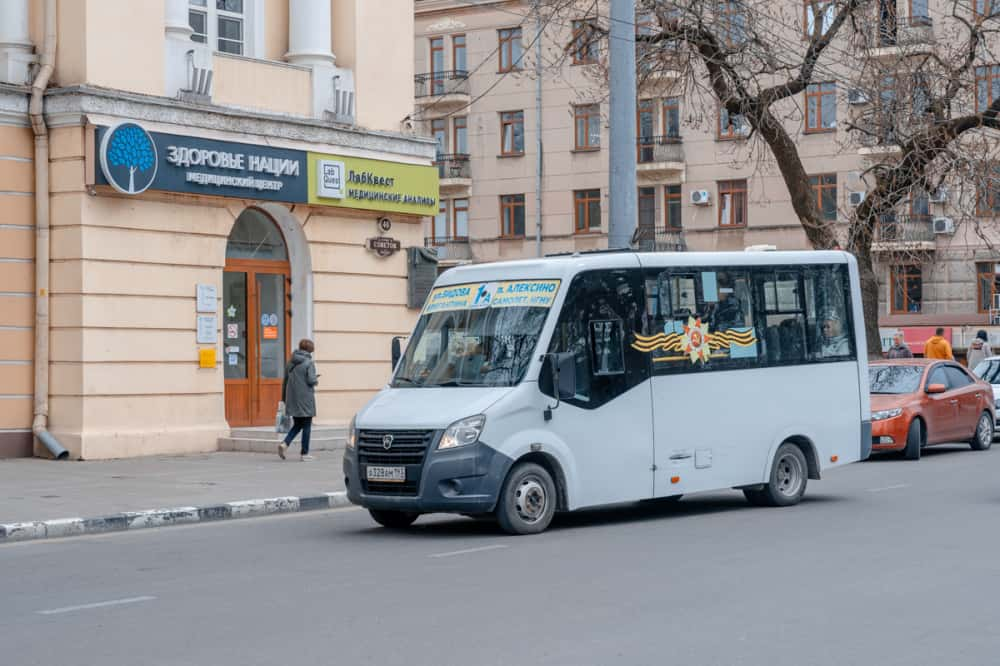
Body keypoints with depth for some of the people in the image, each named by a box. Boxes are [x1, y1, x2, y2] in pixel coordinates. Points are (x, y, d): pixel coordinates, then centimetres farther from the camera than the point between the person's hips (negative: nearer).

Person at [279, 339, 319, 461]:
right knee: (306, 426, 6)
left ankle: (284, 443, -5)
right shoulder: (309, 362, -11)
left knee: (297, 425, 17)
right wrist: (316, 381, 5)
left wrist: (284, 398, 19)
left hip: (292, 399, 5)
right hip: (305, 398, -5)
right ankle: (305, 454, 8)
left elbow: (285, 381, 11)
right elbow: (311, 380, -19)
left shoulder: (291, 363, 8)